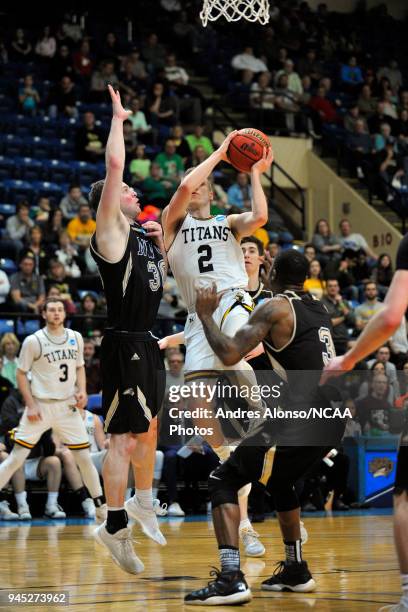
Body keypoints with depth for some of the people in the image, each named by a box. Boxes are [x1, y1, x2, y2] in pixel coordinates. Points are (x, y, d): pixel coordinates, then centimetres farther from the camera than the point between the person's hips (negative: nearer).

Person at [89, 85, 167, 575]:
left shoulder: (141, 234, 15)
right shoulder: (110, 232, -9)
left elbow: (160, 275, 30)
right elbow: (114, 165, -18)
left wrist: (161, 242, 13)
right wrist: (118, 118, -7)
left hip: (147, 345, 9)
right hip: (125, 346, -9)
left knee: (148, 427, 21)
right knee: (125, 438, -10)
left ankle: (142, 501, 38)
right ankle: (115, 526, -6)